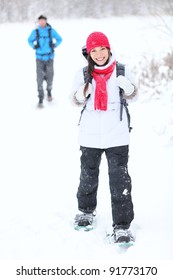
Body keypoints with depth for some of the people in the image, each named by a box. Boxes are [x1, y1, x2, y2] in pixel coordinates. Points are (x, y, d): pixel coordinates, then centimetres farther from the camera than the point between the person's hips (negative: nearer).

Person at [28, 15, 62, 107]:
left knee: (49, 76, 7)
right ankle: (40, 99, -7)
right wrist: (33, 46, -5)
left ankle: (49, 91, 39)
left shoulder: (51, 31, -3)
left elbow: (59, 39, 9)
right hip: (39, 58, 0)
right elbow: (30, 40, 15)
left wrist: (54, 45, -10)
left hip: (49, 57, 0)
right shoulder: (35, 32, -1)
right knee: (40, 78, -9)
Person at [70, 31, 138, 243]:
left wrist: (128, 88, -15)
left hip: (117, 136, -2)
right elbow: (75, 100, 8)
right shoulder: (83, 74, -1)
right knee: (88, 176, 18)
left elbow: (133, 97, 8)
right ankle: (86, 211, 42)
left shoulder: (122, 71, -4)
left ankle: (122, 226, 1)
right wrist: (82, 94, -15)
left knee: (120, 181, -5)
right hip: (90, 135, 2)